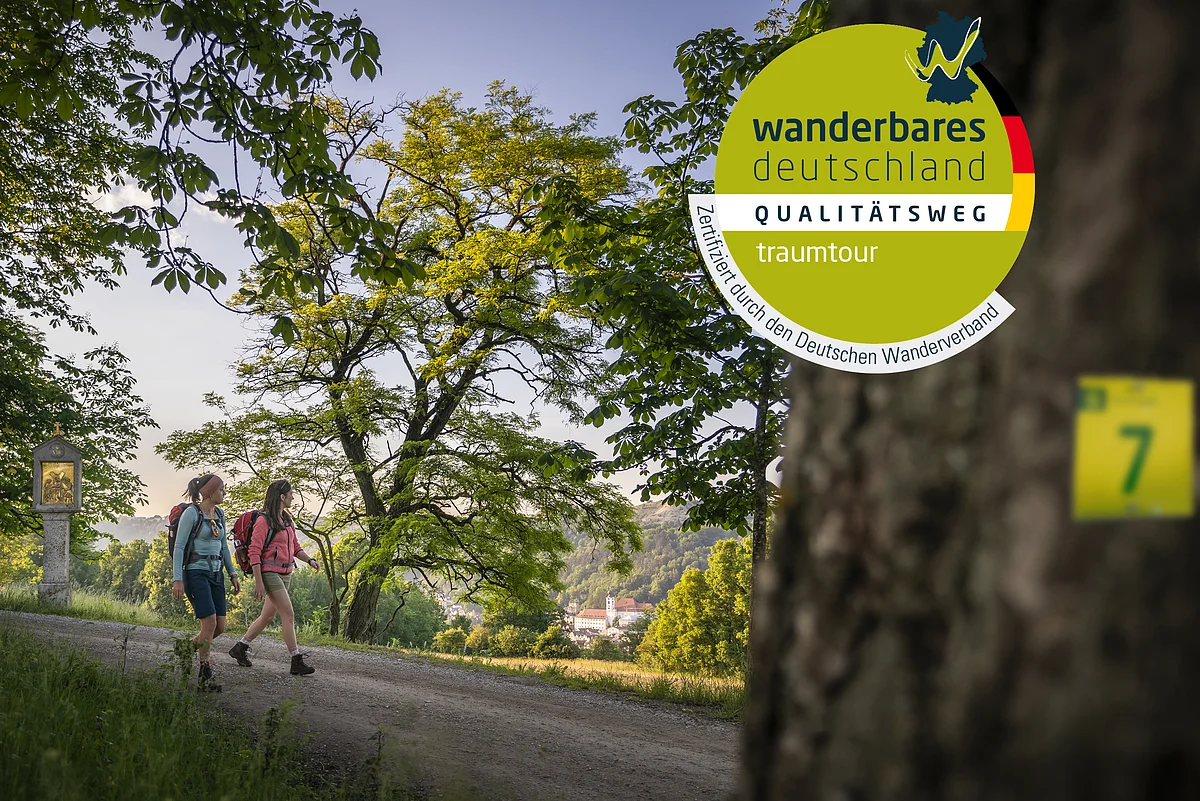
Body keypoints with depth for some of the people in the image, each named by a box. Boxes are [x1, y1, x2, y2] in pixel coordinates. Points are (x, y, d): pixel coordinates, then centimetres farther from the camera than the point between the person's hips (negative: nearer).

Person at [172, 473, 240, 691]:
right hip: (195, 573, -8)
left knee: (220, 626, 1)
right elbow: (179, 546, -12)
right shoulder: (191, 513, -9)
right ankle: (205, 675, -4)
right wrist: (178, 580, -17)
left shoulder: (219, 514, 13)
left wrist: (233, 574, 15)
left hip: (215, 575, 8)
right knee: (210, 622, -15)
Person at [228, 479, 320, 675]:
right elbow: (254, 551, -13)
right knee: (288, 614, -12)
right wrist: (258, 581, -17)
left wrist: (309, 560, 1)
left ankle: (240, 648, 29)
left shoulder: (287, 520, 14)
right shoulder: (264, 520, -12)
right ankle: (296, 662, -11)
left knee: (268, 616, 13)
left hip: (285, 574, 9)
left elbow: (295, 546, 20)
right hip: (269, 572, -9)